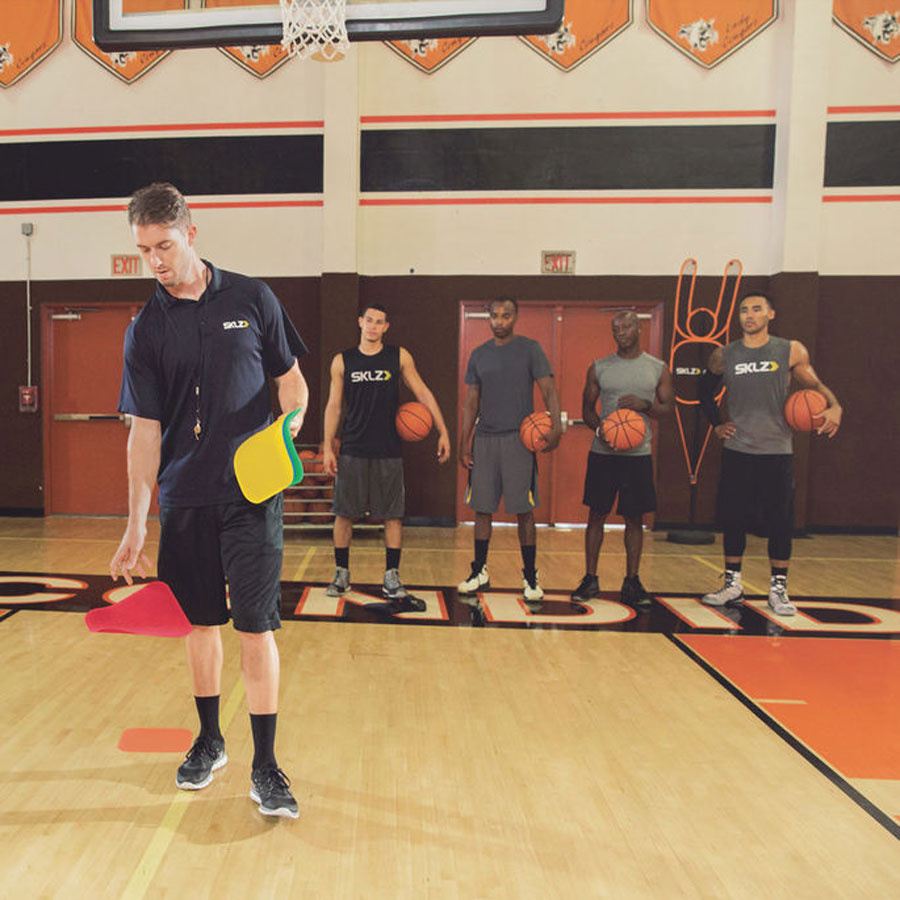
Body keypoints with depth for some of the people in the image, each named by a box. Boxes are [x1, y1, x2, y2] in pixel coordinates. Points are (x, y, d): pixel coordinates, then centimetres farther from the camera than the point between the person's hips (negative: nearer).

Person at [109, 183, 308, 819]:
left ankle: (265, 767, 10)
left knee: (256, 626, -3)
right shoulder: (146, 329, 3)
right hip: (183, 498, 2)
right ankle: (209, 743, 32)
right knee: (201, 621, 12)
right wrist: (137, 525, -7)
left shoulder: (251, 299, 1)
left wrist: (288, 427, -14)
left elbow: (292, 381, 8)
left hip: (252, 491, -2)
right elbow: (144, 430, 0)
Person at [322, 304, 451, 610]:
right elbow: (334, 406, 7)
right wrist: (328, 448, 1)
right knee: (344, 514, 5)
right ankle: (341, 574, 22)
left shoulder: (399, 356, 4)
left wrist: (443, 432, -2)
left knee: (393, 515, 2)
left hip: (389, 450, 0)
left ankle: (391, 579, 12)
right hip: (352, 450, 0)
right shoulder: (342, 361, 5)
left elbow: (423, 393, 5)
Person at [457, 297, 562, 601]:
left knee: (523, 511, -1)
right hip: (484, 439, 4)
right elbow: (471, 402, 13)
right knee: (482, 509, 8)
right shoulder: (479, 354, 12)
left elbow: (548, 389, -6)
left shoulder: (530, 349, 1)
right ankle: (480, 572, 20)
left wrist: (556, 426, -22)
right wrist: (464, 443, 7)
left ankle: (530, 578, 11)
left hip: (519, 439, -3)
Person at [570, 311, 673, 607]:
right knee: (596, 515, 4)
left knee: (635, 518, 5)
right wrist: (600, 429, -12)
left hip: (638, 453, 0)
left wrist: (645, 405, -14)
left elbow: (668, 409, 6)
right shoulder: (598, 367, 6)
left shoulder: (658, 369, 5)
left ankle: (632, 582, 17)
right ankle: (590, 579, 14)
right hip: (602, 453, 0)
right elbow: (587, 409, 8)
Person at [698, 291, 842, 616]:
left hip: (777, 452, -1)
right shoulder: (723, 356, 4)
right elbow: (705, 390, 19)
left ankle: (778, 589, 16)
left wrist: (834, 406, -10)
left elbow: (814, 384, 10)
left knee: (780, 523, 2)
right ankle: (732, 584, 20)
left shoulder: (792, 351, 1)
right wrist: (717, 423, 8)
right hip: (736, 452, 1)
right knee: (732, 519, 5)